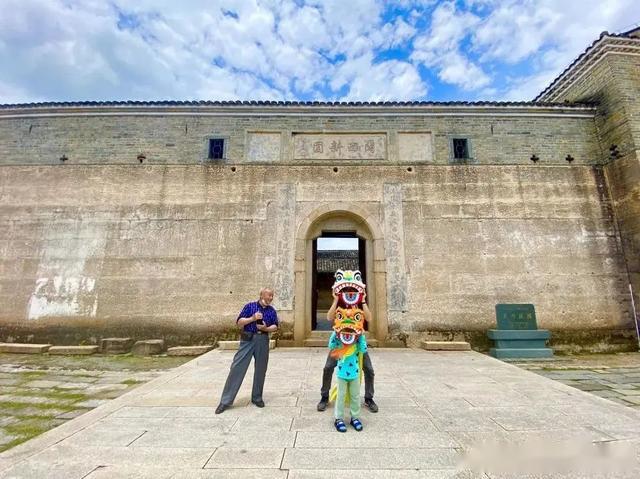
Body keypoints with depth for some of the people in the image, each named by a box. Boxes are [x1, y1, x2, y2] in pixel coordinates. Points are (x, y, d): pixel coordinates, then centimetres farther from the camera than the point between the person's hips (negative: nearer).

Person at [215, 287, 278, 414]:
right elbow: (239, 323, -3)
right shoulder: (250, 306, -1)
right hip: (248, 339, -3)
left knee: (260, 370, 9)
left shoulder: (272, 310, 8)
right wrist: (252, 318, -17)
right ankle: (226, 401, 7)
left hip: (263, 341, 3)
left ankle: (257, 397, 27)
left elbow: (275, 326, 7)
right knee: (237, 368, -3)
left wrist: (266, 328, -12)